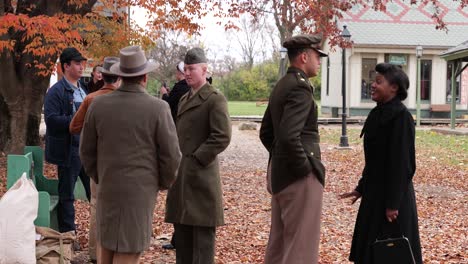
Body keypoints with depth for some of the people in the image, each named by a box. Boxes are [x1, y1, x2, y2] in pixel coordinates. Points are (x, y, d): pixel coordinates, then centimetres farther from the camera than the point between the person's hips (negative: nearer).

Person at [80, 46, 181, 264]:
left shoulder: (98, 104, -4)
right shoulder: (158, 108, -14)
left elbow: (87, 150, 3)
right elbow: (170, 154, -10)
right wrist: (165, 182, 8)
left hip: (108, 187, 4)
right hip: (141, 189, -3)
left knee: (105, 238, 23)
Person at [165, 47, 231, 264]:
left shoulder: (215, 99, -9)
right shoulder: (185, 99, 17)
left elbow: (222, 137, -17)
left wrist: (196, 159, -16)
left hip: (201, 175, -9)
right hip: (181, 175, 9)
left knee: (202, 232, -3)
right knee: (182, 228, 15)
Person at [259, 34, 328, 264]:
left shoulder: (281, 86, 14)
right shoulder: (300, 87, -16)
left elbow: (265, 133, 21)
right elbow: (289, 136, -27)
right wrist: (306, 167, -16)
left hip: (278, 172, 10)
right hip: (300, 177, -10)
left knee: (278, 244, 17)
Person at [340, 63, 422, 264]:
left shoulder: (400, 116, -17)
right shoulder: (378, 114, 9)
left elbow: (402, 162, -20)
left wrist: (393, 203, -20)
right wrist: (361, 188, 18)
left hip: (391, 194, -9)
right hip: (375, 192, 9)